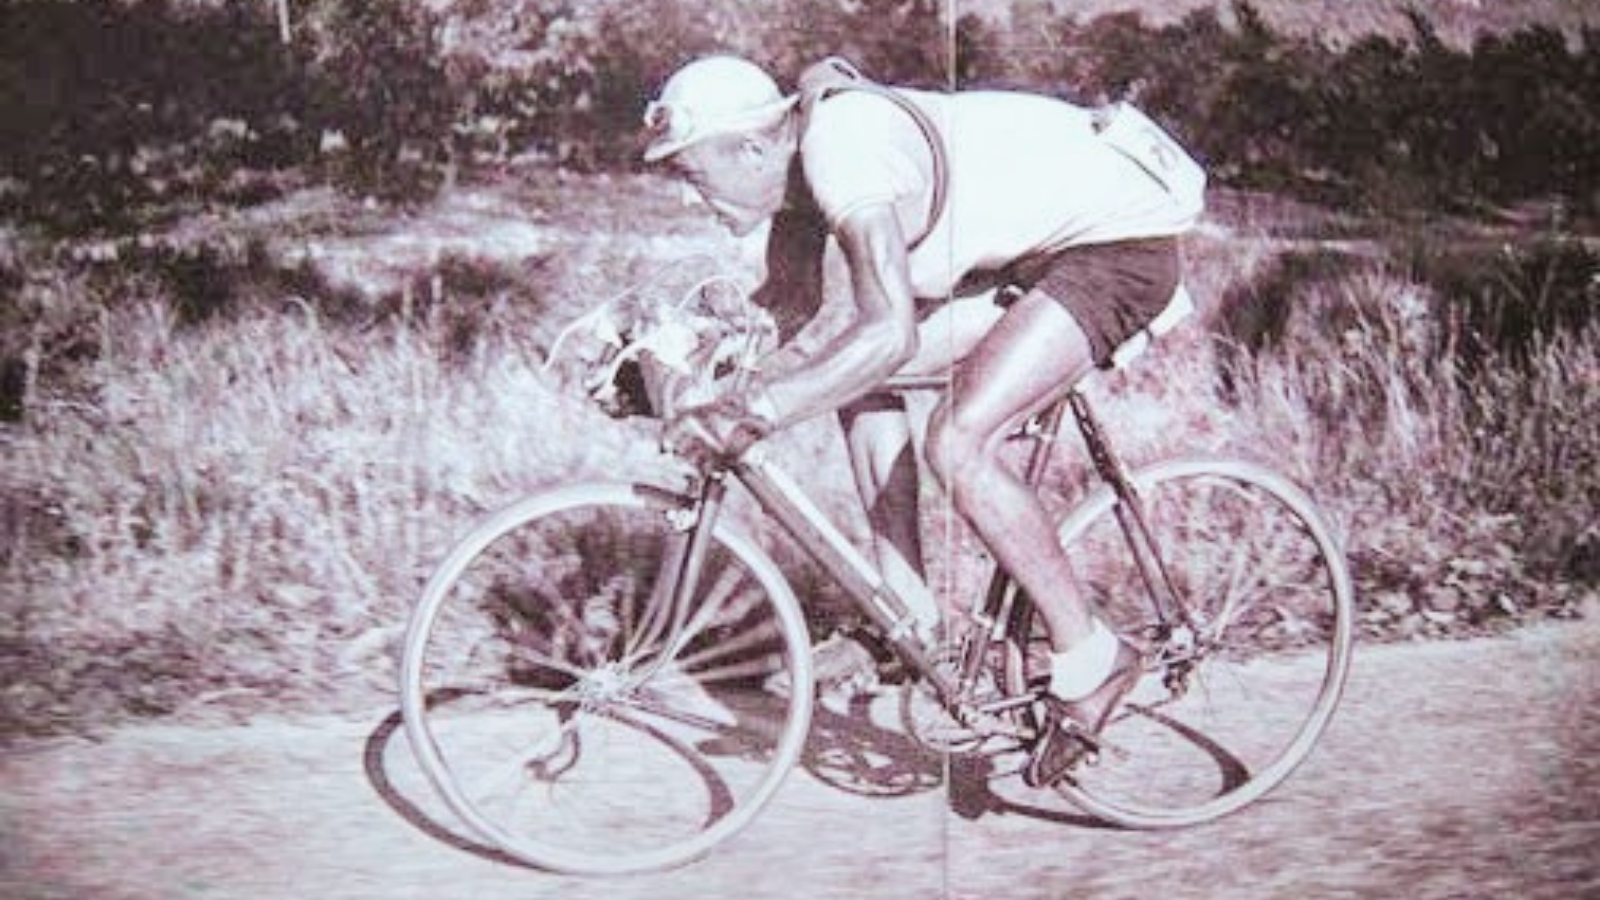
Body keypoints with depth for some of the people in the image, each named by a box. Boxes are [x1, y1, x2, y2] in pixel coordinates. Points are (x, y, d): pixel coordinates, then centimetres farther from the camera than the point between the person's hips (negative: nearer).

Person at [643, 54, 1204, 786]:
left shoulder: (839, 145, -26)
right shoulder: (795, 174, 5)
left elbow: (892, 331, -36)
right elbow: (782, 316, 11)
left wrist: (755, 412, -34)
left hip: (1119, 237, -10)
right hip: (1037, 249, 10)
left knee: (957, 443, -23)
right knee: (858, 377, 6)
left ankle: (1087, 657, -6)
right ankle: (909, 614, 12)